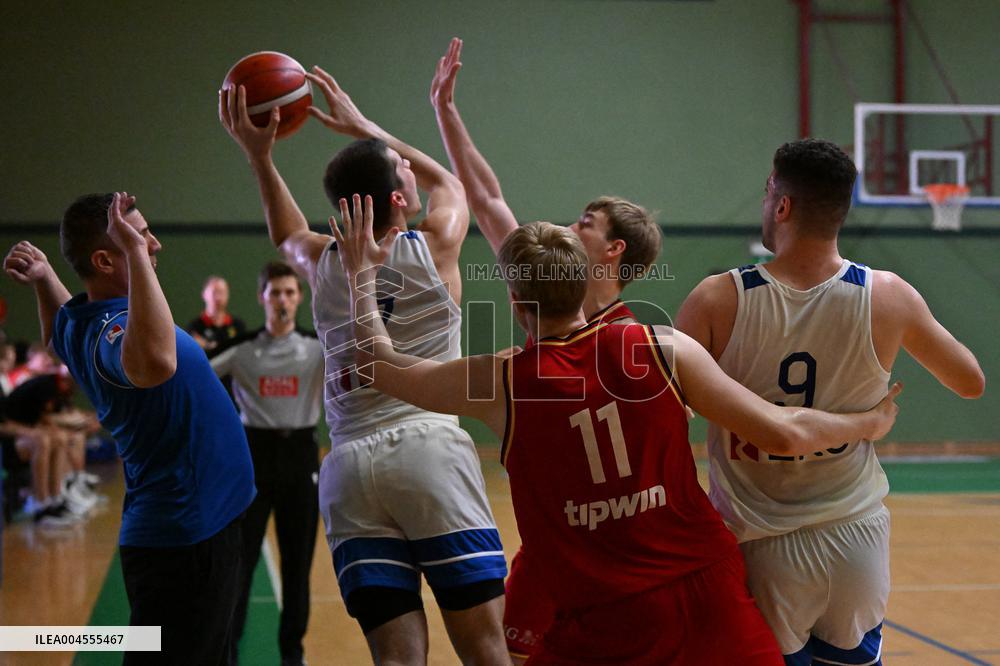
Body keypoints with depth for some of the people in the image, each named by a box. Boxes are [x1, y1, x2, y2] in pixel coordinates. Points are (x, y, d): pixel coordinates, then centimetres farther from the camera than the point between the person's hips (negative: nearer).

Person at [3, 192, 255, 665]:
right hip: (187, 536, -10)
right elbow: (155, 365, -50)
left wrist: (43, 278, 17)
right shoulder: (114, 328, -24)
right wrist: (135, 254, -42)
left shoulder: (79, 323, 6)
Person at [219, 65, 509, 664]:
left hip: (349, 468, 4)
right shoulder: (434, 247, 5)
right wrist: (366, 129, 34)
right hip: (429, 448, -4)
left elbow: (290, 233, 39)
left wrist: (259, 156, 30)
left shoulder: (322, 263, 12)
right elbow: (449, 182, 29)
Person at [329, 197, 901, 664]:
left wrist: (363, 276, 27)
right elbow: (785, 434, -1)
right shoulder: (663, 347, -2)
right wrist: (870, 422, 18)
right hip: (712, 594, 2)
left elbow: (378, 363, 11)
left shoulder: (500, 383, -4)